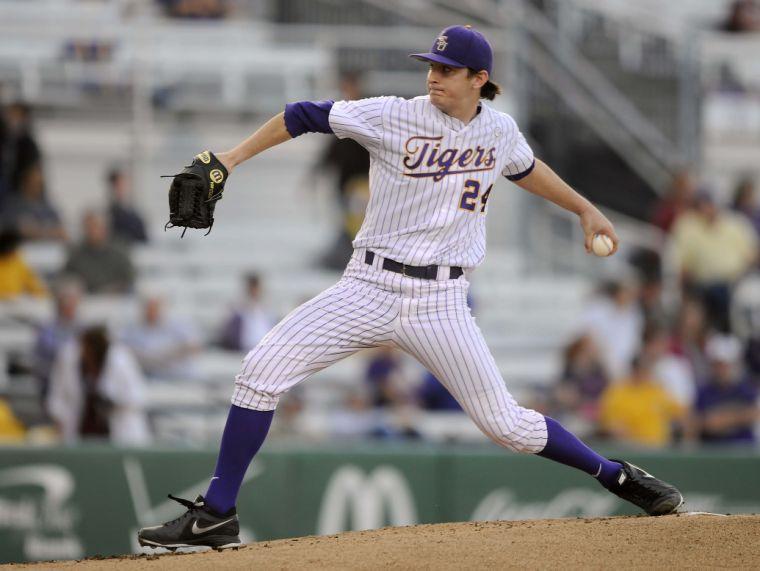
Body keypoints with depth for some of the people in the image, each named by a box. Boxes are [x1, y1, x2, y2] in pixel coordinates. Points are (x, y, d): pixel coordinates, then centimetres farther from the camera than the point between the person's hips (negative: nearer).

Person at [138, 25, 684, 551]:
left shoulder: (500, 131, 4)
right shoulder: (393, 117, -6)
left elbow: (525, 168, 27)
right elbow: (303, 116, -2)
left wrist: (584, 208, 32)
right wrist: (230, 159, -7)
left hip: (440, 302, 0)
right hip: (369, 289, 0)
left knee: (505, 423, -2)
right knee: (263, 368, -15)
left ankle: (617, 475, 21)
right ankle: (217, 515, -9)